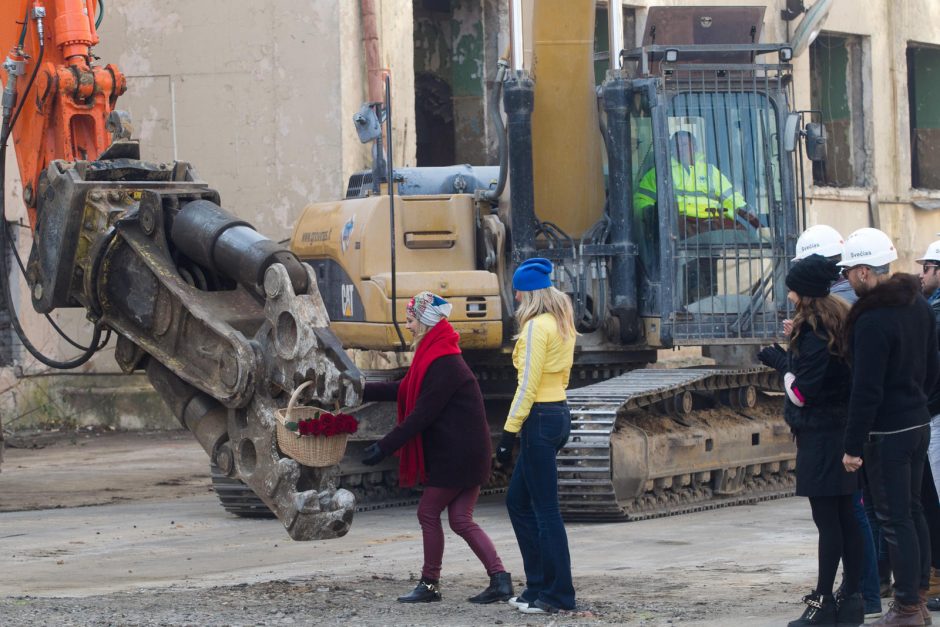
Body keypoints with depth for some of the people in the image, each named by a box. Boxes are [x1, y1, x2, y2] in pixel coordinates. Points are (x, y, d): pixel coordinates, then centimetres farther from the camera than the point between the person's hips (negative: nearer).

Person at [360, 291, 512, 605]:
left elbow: (421, 414, -21)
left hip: (456, 455, -10)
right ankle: (500, 579, 0)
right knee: (461, 520, 7)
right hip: (467, 453, 10)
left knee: (429, 513, 1)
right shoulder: (434, 357, 14)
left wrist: (385, 447, -18)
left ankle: (430, 584, 10)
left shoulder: (444, 364, -19)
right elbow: (403, 390, 21)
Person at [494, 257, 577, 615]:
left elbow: (527, 384, -19)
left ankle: (559, 594, 0)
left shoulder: (536, 327, -15)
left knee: (545, 509, -4)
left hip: (540, 419, -10)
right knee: (518, 501, 16)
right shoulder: (562, 324, 13)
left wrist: (509, 433, -17)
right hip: (559, 414, 10)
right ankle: (538, 586, 18)